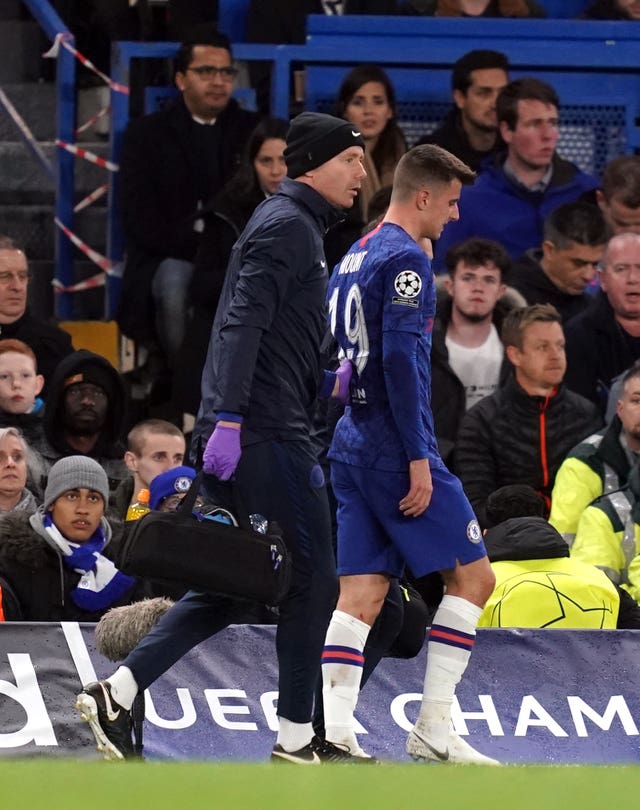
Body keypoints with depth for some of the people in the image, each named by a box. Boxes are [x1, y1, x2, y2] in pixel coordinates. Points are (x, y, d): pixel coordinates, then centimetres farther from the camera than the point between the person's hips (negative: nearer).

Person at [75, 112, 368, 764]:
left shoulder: (292, 225, 23)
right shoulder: (288, 225, -8)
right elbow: (243, 324, -20)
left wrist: (328, 383, 20)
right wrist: (227, 420, -26)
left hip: (241, 435, 10)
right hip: (269, 434, -10)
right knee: (310, 578, -3)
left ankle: (117, 691, 2)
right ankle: (296, 736, 2)